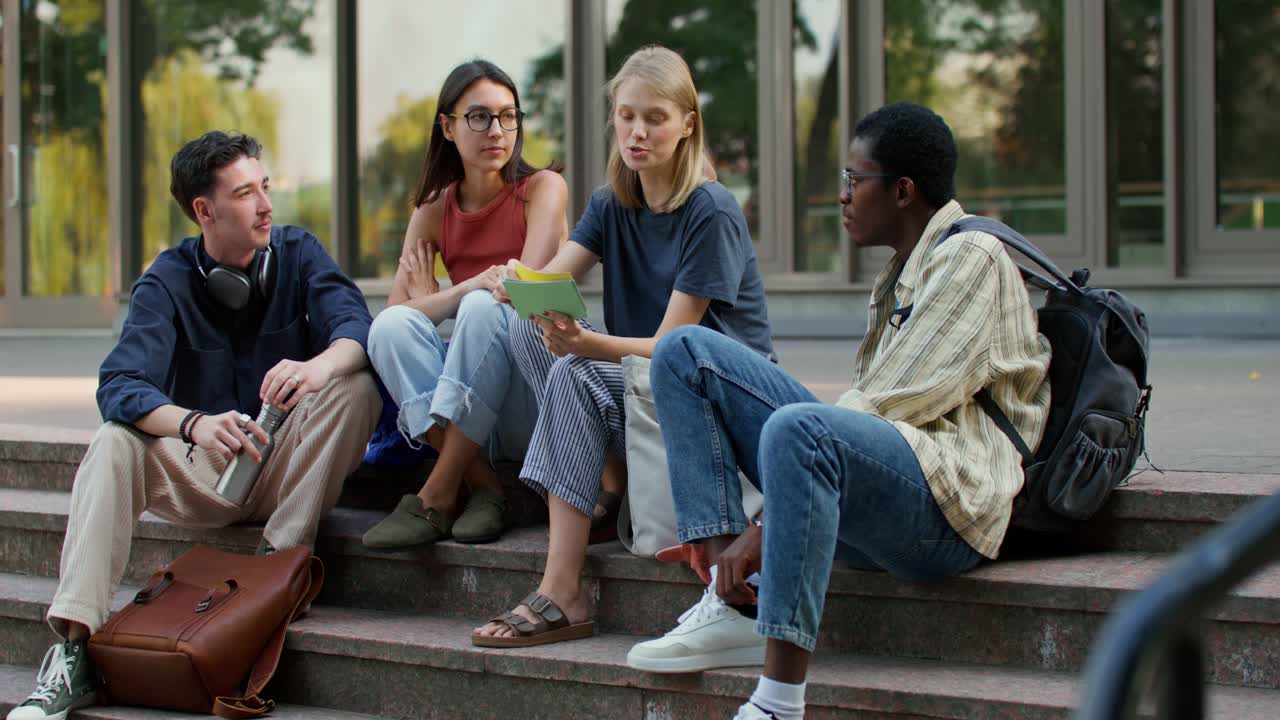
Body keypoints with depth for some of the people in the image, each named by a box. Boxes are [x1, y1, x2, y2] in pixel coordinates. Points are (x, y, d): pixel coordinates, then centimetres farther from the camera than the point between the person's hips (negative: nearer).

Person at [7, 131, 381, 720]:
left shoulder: (297, 253, -1)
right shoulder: (169, 280, -4)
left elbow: (356, 325, -18)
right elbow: (120, 386, -19)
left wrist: (319, 366, -44)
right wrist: (195, 424, -41)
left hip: (288, 466, 0)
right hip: (202, 471, 0)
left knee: (356, 384, -25)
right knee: (114, 445, -27)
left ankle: (281, 558, -27)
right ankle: (75, 647, -36)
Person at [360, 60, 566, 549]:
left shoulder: (542, 189, -1)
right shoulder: (435, 209, 10)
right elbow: (395, 309, -3)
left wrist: (433, 300, -4)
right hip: (473, 420, 4)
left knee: (484, 307, -30)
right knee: (392, 325, -21)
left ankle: (437, 495, -29)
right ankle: (482, 486, -26)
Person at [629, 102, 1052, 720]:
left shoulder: (972, 257, -4)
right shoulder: (901, 274, 26)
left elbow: (889, 411, -14)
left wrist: (765, 529, -18)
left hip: (944, 507, -10)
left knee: (798, 430, -40)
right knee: (686, 352, 4)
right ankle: (729, 603, -12)